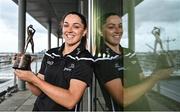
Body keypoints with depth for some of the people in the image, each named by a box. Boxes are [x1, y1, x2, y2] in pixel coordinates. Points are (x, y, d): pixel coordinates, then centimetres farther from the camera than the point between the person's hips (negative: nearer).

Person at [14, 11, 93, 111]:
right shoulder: (50, 54, -3)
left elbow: (70, 101, -28)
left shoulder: (85, 59, -18)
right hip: (39, 107, 5)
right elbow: (38, 91, 0)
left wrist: (34, 79, -26)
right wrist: (27, 77, -19)